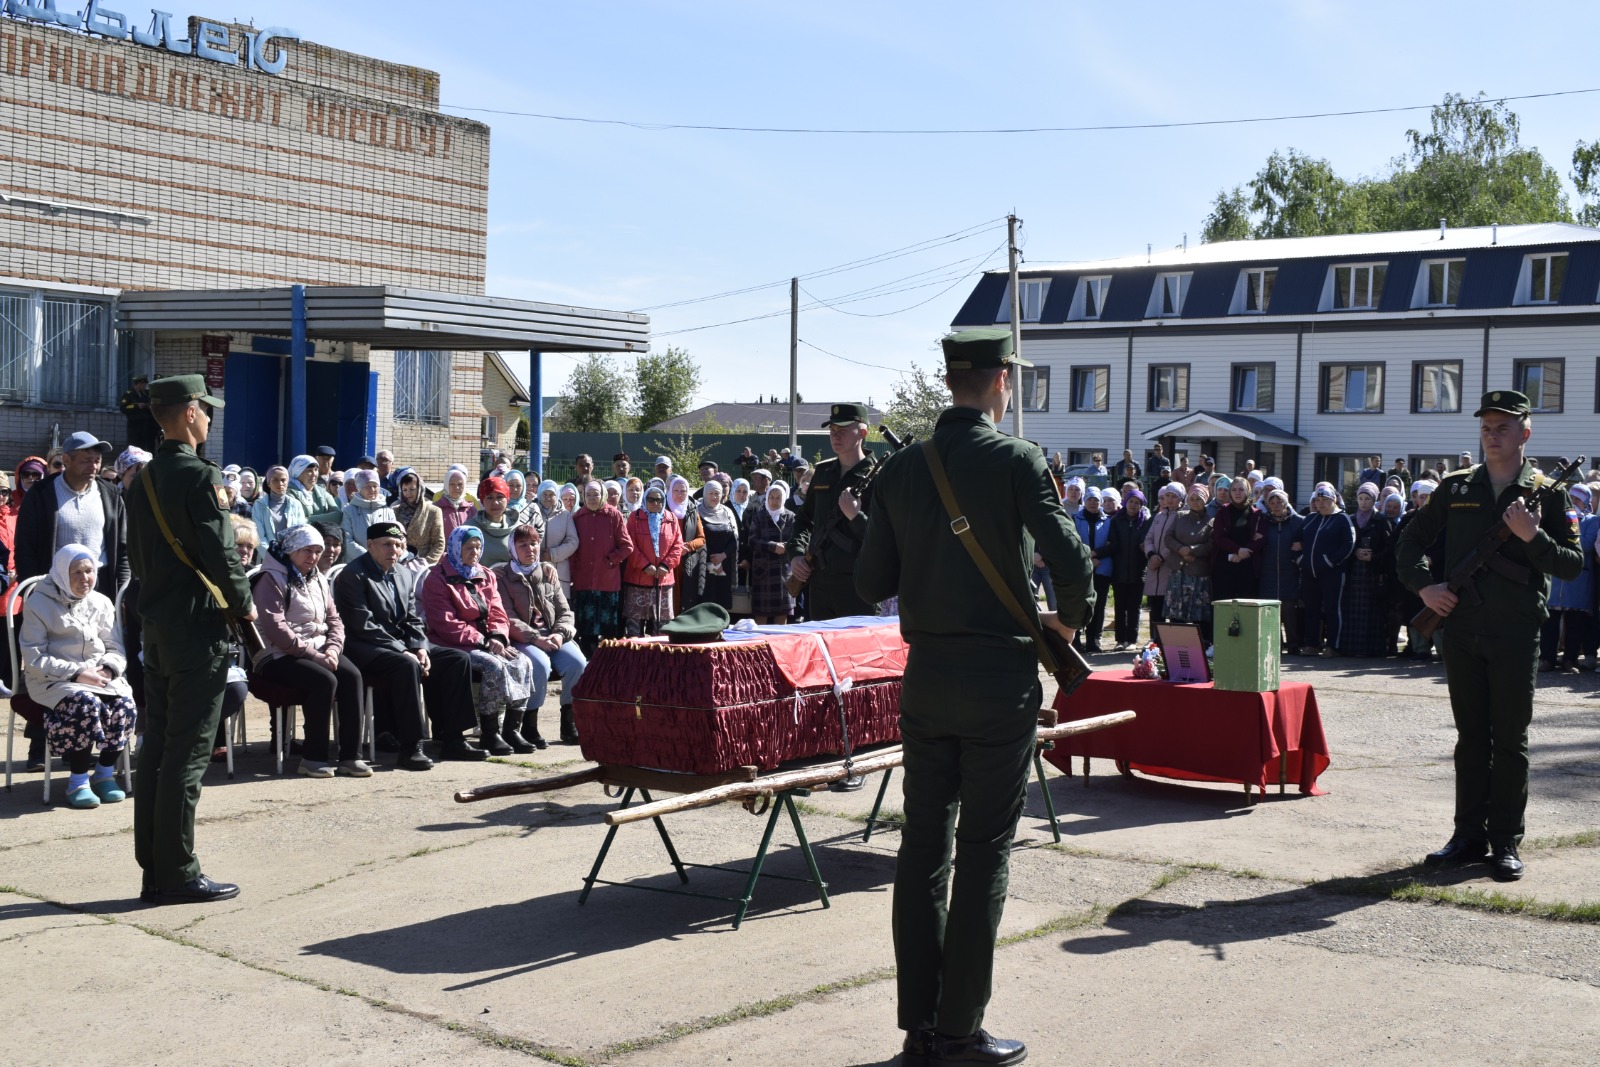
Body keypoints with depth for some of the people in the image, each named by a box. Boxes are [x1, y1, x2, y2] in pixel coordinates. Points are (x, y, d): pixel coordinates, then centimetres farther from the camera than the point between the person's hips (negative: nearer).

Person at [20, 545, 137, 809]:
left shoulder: (101, 603, 14)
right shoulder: (38, 604, 0)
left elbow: (115, 649, 13)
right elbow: (34, 659, -7)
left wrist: (107, 669, -11)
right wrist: (76, 673, -18)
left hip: (100, 677, 4)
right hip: (53, 680, -4)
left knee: (125, 704, -27)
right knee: (86, 704, -35)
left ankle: (105, 773, -10)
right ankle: (78, 781, -23)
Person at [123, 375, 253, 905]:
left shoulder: (143, 479, 12)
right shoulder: (201, 475, -14)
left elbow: (137, 553, 16)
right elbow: (220, 552, -17)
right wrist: (244, 604, -3)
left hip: (156, 624, 9)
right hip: (198, 625, -8)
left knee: (155, 749, 10)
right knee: (187, 754, -4)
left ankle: (154, 873, 16)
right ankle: (179, 874, 0)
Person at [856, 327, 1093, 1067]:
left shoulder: (901, 469, 3)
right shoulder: (1017, 461, -10)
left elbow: (870, 583, 4)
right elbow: (1070, 563, -16)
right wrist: (1069, 619, 4)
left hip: (925, 678, 4)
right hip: (1000, 678, -4)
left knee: (922, 844, 10)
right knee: (984, 852, 2)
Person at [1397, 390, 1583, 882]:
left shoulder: (1546, 495, 1)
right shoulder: (1456, 487, 8)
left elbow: (1573, 565, -3)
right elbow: (1411, 541, 16)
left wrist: (1532, 536, -18)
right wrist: (1423, 585, 0)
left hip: (1516, 633, -3)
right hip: (1461, 628, 3)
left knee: (1510, 741, 2)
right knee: (1470, 737, 9)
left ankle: (1506, 842, 9)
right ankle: (1469, 836, 16)